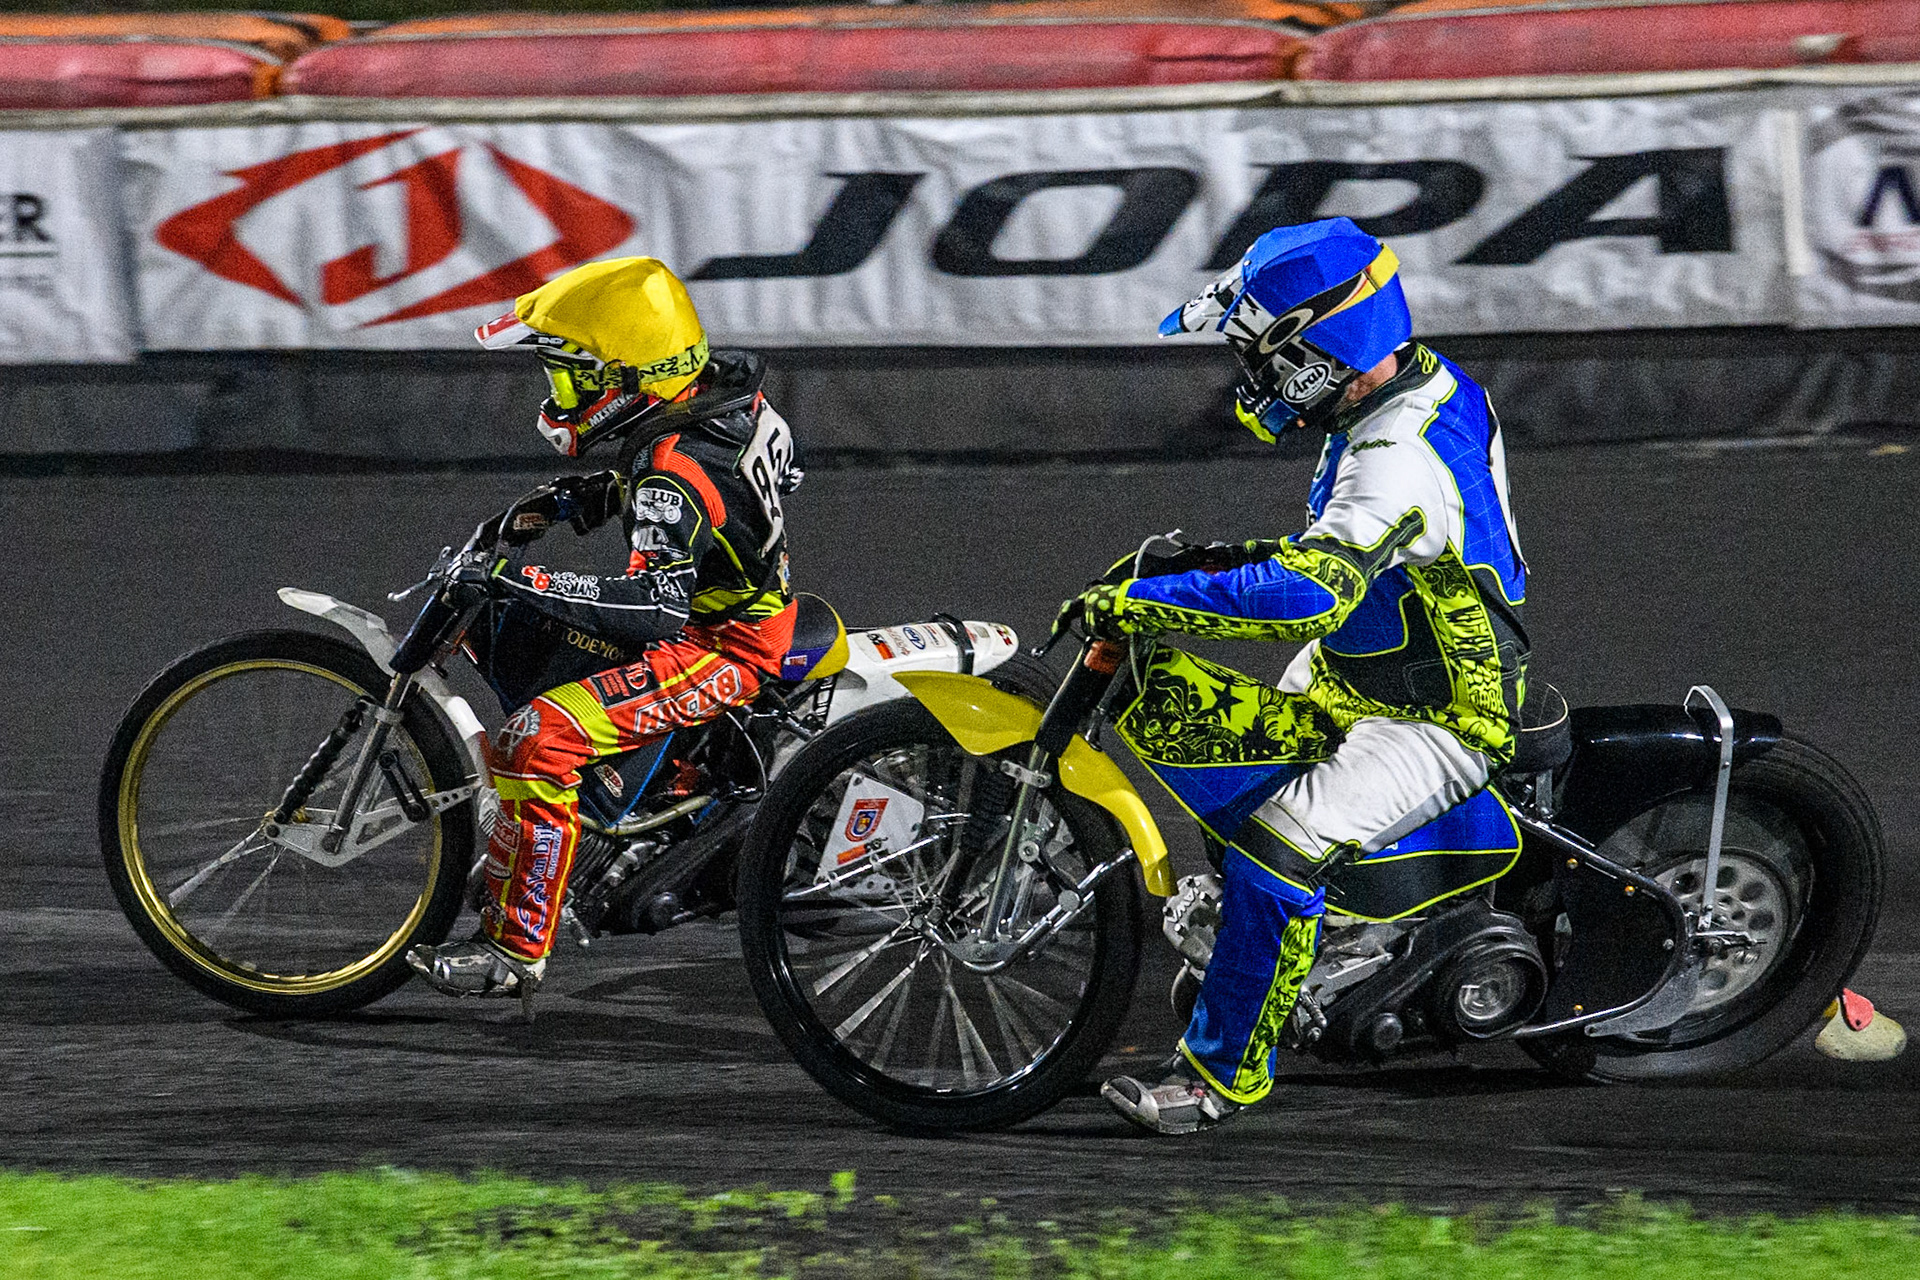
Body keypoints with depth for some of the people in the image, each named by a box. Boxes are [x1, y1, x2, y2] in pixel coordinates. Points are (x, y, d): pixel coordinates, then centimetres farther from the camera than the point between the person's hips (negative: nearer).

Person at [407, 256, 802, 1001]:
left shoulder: (677, 470, -28)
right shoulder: (718, 394, 0)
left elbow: (659, 603, -37)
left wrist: (532, 584, -39)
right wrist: (570, 501, 8)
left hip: (720, 651, -10)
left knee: (539, 741, -25)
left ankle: (515, 947, -24)